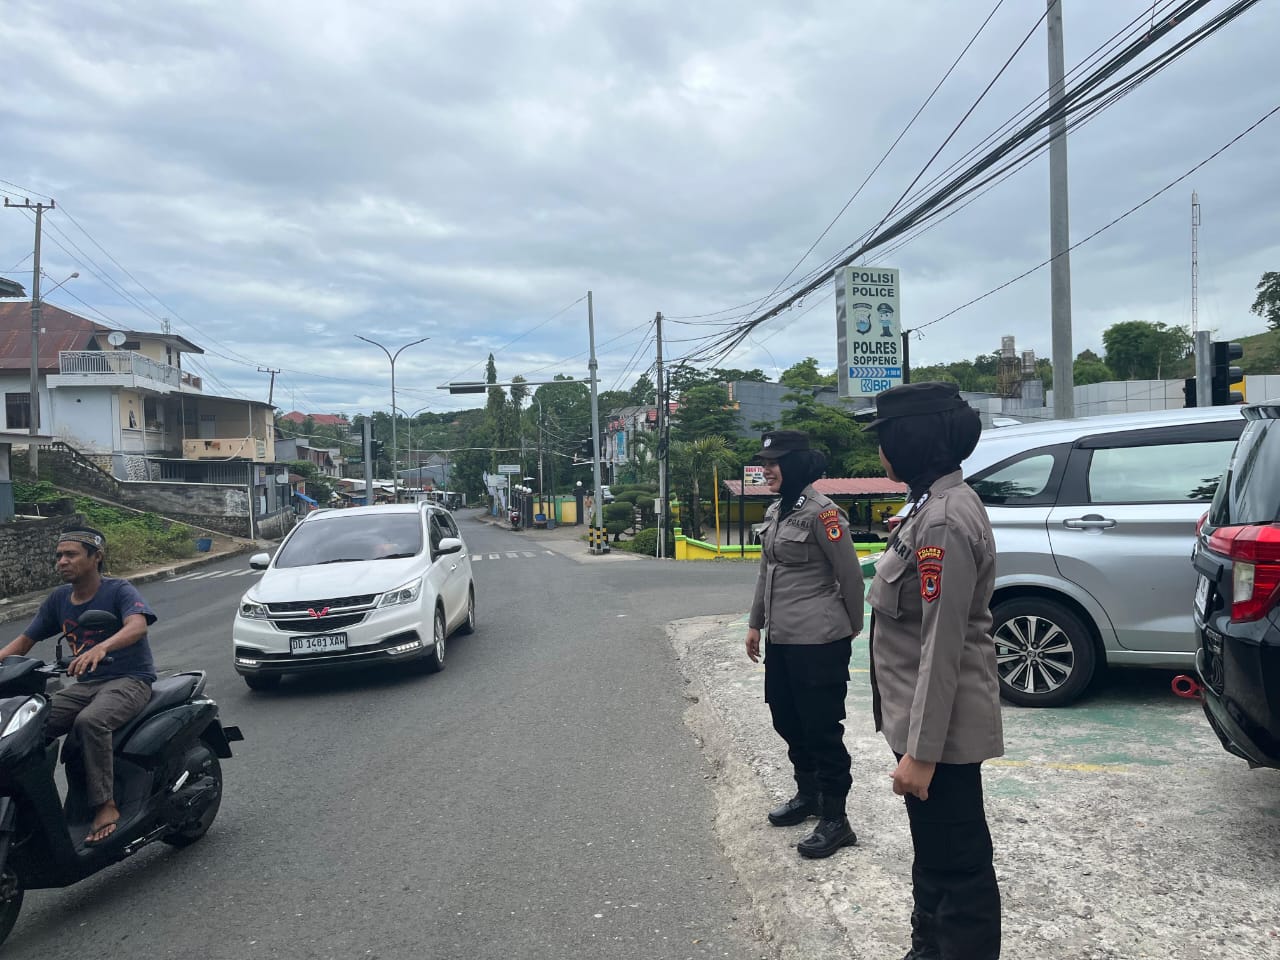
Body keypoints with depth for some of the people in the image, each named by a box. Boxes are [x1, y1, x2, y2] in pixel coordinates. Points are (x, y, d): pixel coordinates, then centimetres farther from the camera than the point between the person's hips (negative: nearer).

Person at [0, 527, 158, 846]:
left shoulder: (119, 590, -10)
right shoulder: (59, 598, 11)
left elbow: (137, 625, -29)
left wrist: (101, 648, -48)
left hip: (129, 679, -7)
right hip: (85, 684, 7)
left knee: (89, 721, -34)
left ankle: (105, 805, -26)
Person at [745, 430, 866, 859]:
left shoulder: (820, 512, -15)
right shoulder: (773, 512, 10)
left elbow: (851, 576, -11)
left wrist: (849, 631, -1)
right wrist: (755, 623, 17)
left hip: (817, 641, -9)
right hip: (780, 638, 9)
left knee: (821, 728, -1)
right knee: (787, 720, 18)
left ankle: (835, 820, 10)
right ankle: (807, 794, 36)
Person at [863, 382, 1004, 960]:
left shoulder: (945, 519, -23)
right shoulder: (934, 504, 8)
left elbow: (942, 645, -25)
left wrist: (920, 751, -21)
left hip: (941, 730, -10)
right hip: (925, 719, 10)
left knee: (957, 865, 6)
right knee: (933, 854, 24)